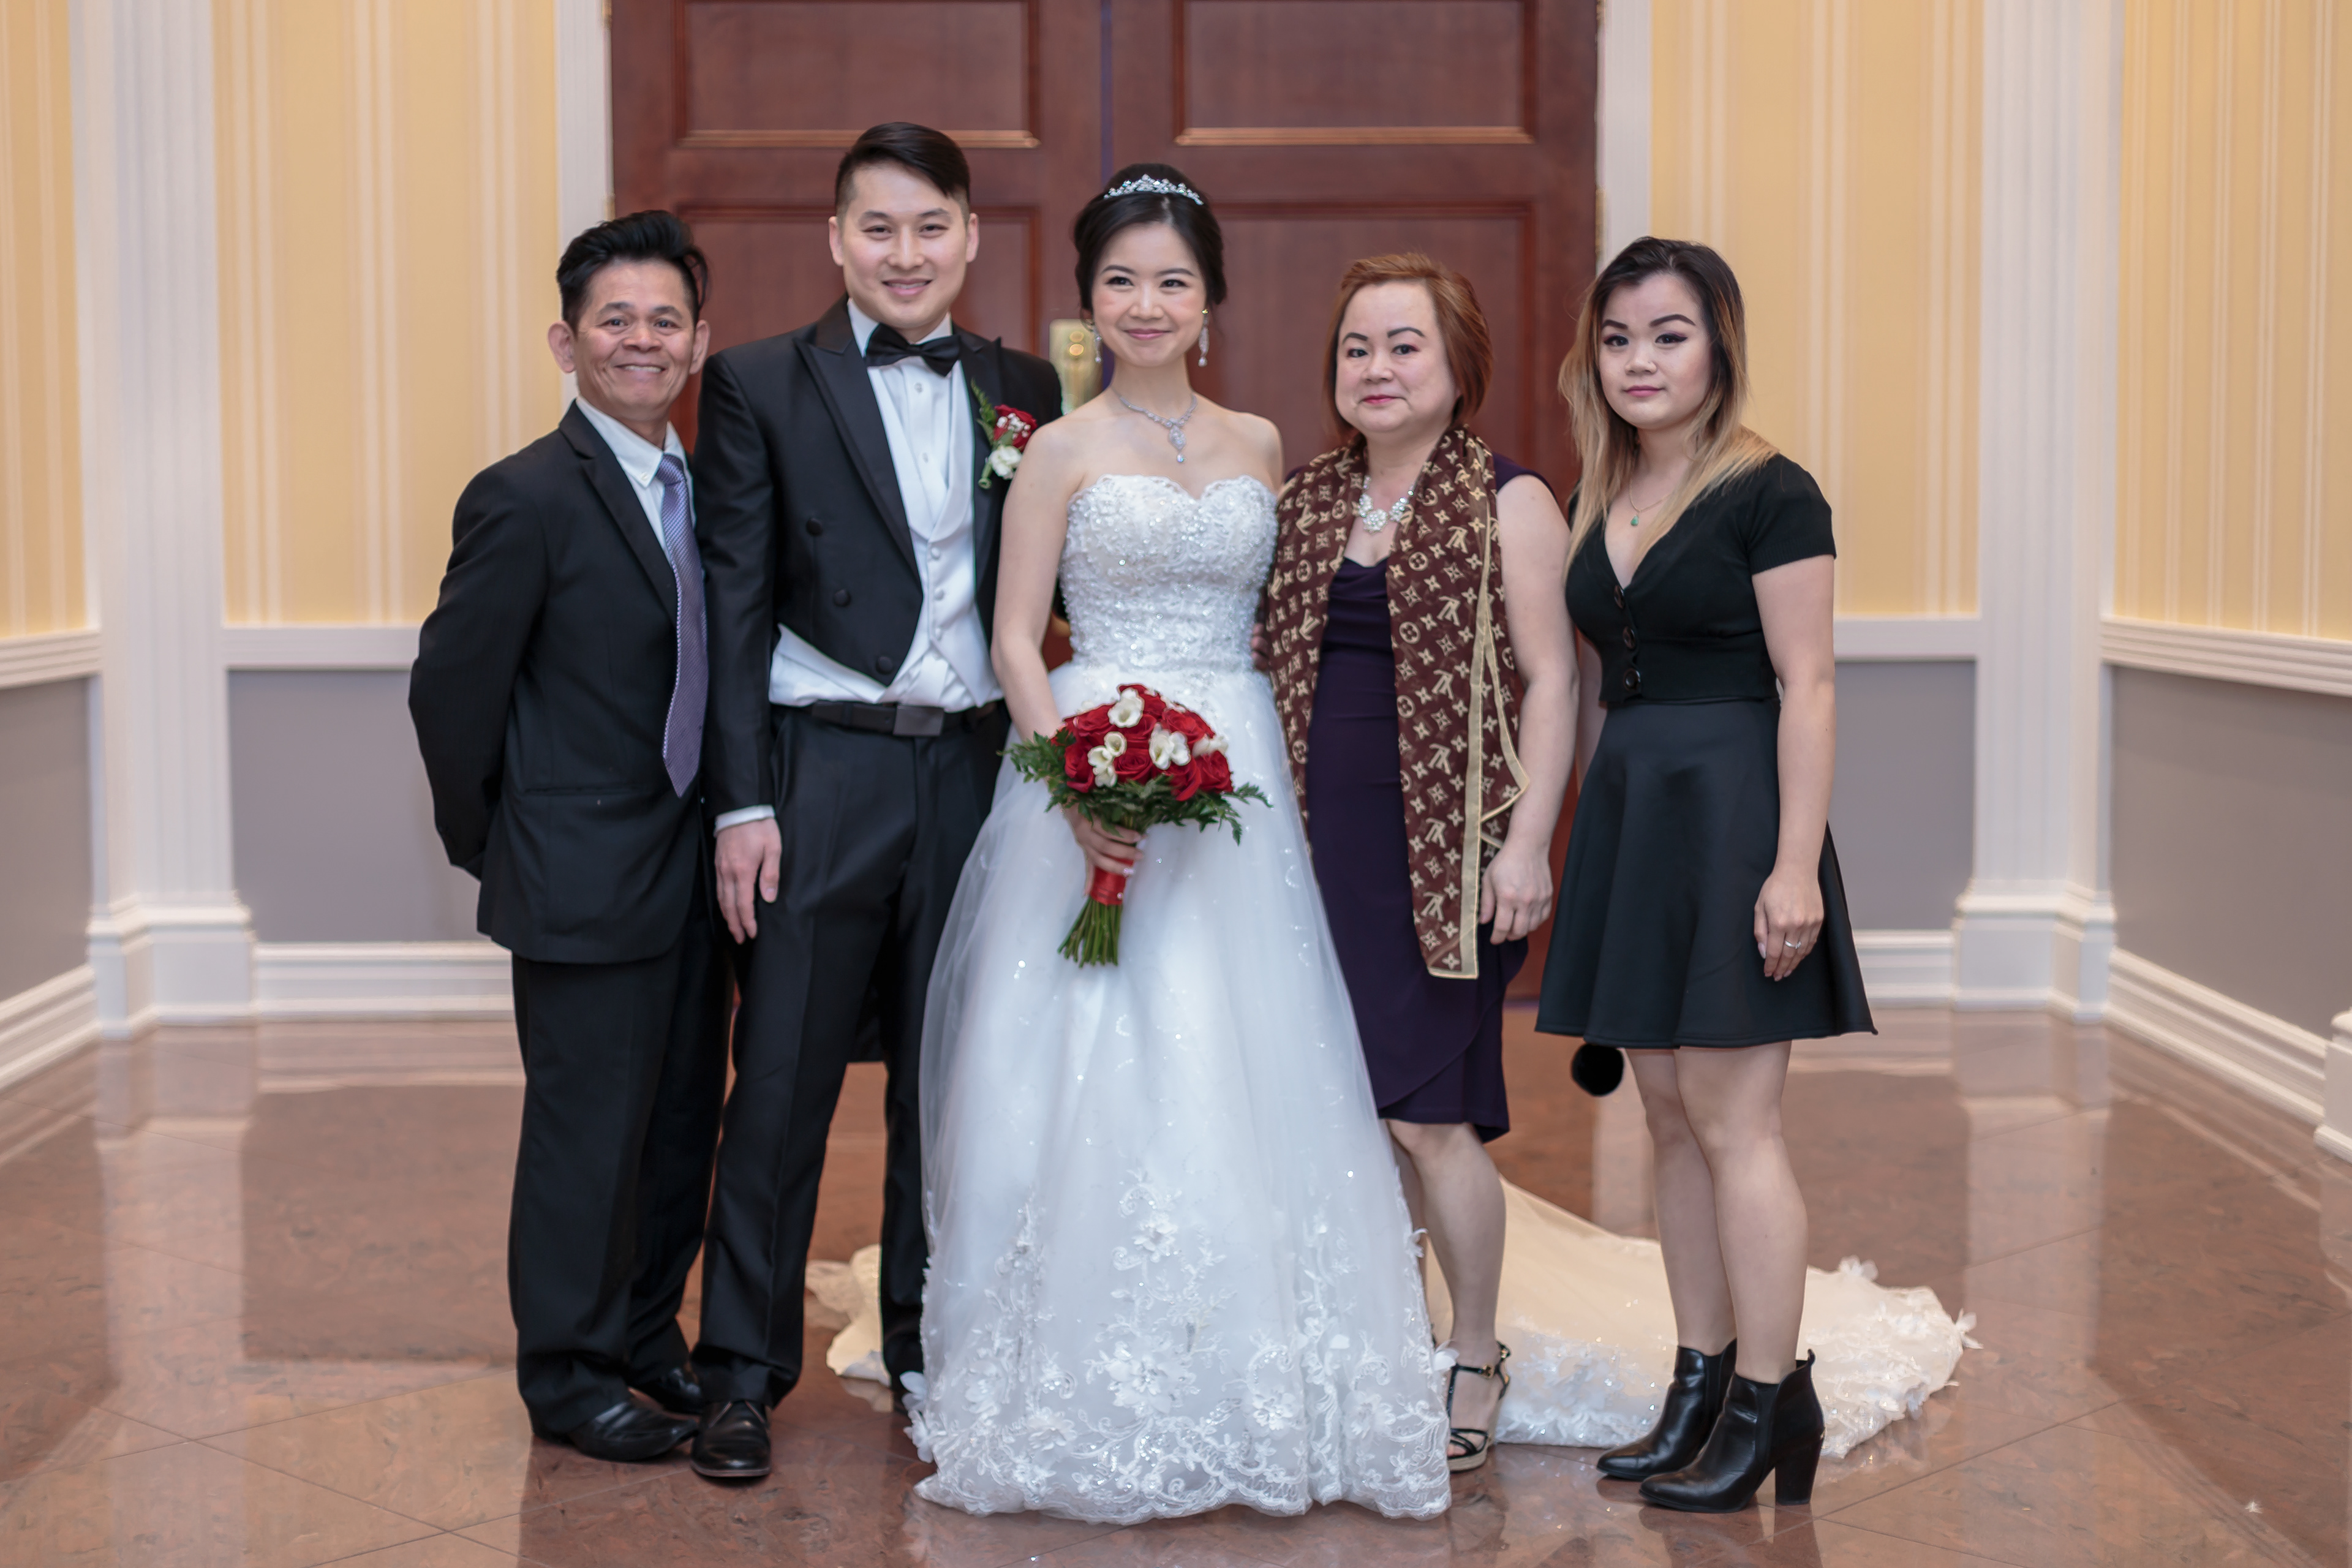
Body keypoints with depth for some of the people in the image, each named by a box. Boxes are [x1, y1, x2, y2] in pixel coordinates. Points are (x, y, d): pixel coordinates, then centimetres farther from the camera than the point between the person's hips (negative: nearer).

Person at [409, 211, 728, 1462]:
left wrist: (729, 826, 9)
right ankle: (567, 1371, 18)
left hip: (694, 873, 7)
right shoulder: (526, 497, -14)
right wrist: (491, 842, -3)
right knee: (587, 1126, 2)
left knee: (683, 1118, 16)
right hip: (584, 882, -7)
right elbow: (450, 685, -11)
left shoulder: (708, 488, 8)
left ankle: (648, 1331, 32)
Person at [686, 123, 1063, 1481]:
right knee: (783, 1082, 2)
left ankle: (932, 1351, 25)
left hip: (979, 772, 3)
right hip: (822, 772, -3)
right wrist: (743, 803, -9)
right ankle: (745, 1372, 14)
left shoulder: (1025, 391, 9)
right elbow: (736, 609, -3)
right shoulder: (761, 387, 0)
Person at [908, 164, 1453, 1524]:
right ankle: (1102, 1405, 7)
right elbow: (1017, 641, -2)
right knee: (1096, 1080, -3)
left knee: (1241, 1080, 3)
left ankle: (1255, 1389, 13)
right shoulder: (1063, 452, 2)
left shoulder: (1259, 446, 12)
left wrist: (1293, 772, 1)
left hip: (1240, 786, 3)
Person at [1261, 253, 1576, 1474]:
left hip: (1448, 846, -5)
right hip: (1321, 844, 5)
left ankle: (1474, 1360, 16)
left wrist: (1528, 843, -14)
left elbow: (1551, 681, -7)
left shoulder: (1508, 504, -3)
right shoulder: (1303, 503, 12)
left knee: (1428, 1116, -3)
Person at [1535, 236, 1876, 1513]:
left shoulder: (1769, 494, -8)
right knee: (1668, 1116, 10)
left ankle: (1772, 1406, 4)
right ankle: (1700, 1385, 19)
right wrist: (1591, 826, 12)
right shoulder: (1601, 502, 13)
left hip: (1728, 813, -8)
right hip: (1626, 813, 8)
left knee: (1730, 1119, -6)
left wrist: (1796, 863, -19)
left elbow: (1807, 687, -12)